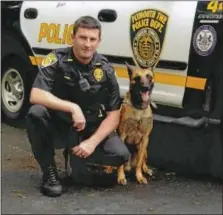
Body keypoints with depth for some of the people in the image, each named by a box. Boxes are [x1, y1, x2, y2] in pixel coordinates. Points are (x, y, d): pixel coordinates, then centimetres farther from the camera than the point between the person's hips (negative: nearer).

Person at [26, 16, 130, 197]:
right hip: (60, 125, -1)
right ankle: (49, 172, -14)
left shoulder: (105, 70, -9)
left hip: (91, 129, 2)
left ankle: (78, 156, 9)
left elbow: (113, 115, -8)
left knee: (121, 155, -23)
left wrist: (92, 142, -21)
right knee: (36, 113, -33)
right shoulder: (56, 60, -15)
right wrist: (73, 108, -35)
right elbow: (36, 96, -27)